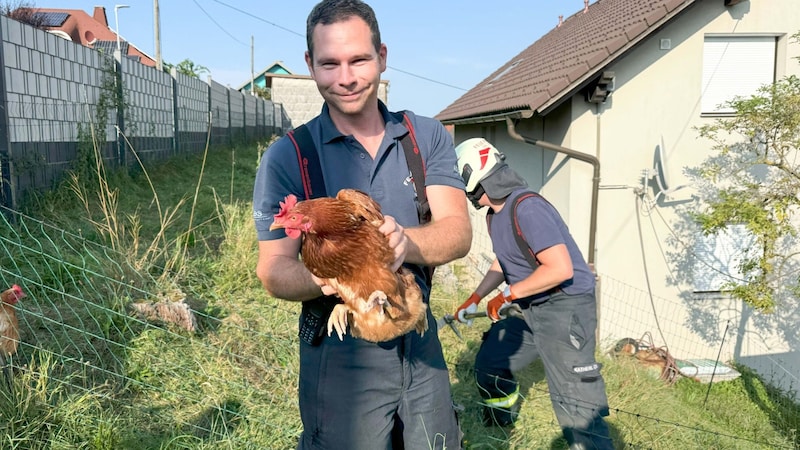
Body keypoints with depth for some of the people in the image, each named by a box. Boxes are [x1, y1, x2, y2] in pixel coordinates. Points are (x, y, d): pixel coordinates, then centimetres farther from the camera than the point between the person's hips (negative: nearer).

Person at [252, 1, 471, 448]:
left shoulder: (428, 136, 0)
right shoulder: (287, 156, -7)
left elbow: (458, 231, -10)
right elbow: (273, 268, -9)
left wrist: (405, 242, -33)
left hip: (423, 344, 3)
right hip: (341, 356, -3)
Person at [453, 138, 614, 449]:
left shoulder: (526, 208, -22)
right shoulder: (494, 216, 8)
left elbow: (561, 269, -27)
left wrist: (508, 295, -19)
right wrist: (474, 300, 17)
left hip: (565, 309, -10)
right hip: (533, 312, 10)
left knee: (574, 404, -13)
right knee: (488, 366, 19)